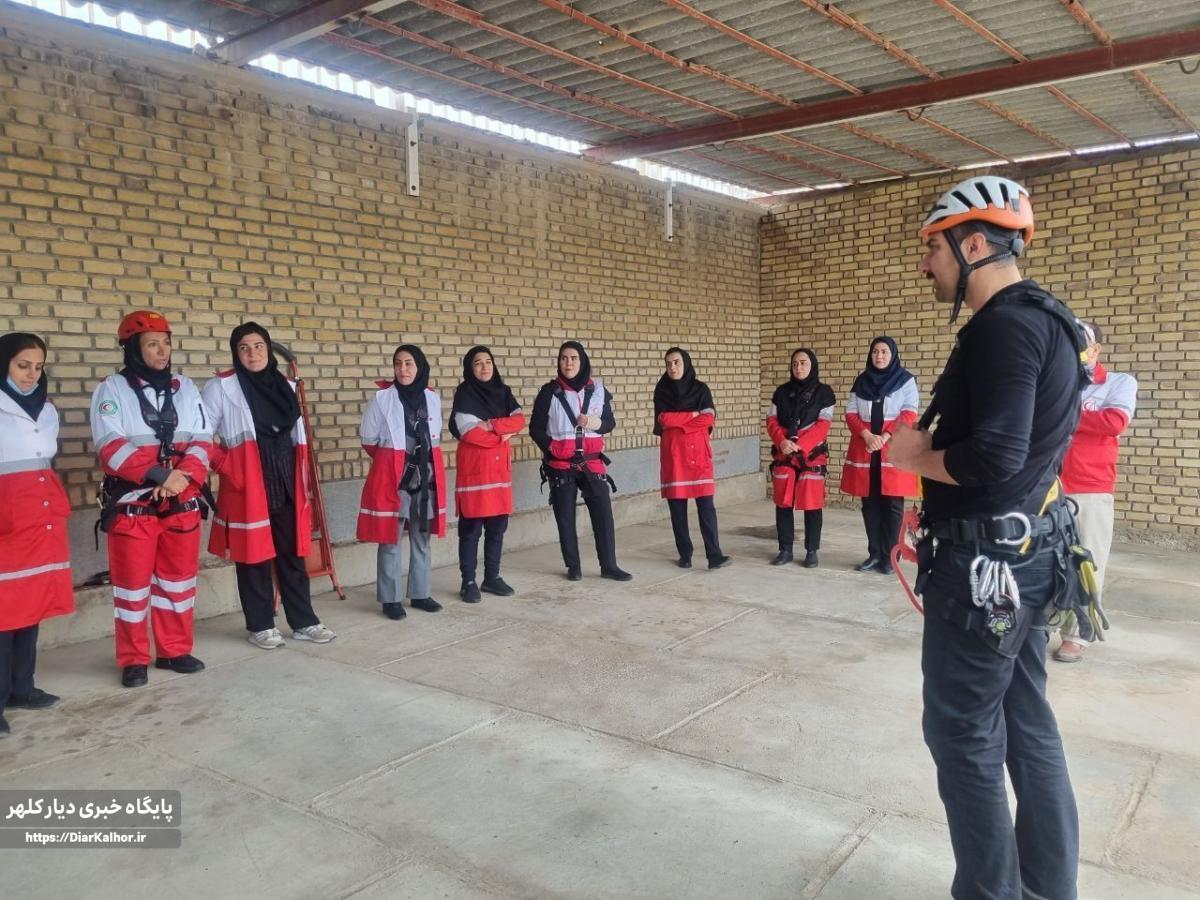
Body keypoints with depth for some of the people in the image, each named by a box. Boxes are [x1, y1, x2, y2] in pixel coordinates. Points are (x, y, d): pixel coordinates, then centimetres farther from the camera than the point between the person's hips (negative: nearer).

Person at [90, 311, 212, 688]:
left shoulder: (184, 387, 9)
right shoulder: (111, 388, -3)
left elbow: (202, 440, 3)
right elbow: (111, 446, -14)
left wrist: (182, 477, -15)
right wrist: (158, 474, -22)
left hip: (182, 502, 4)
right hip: (132, 504, -3)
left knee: (178, 577, 11)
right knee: (133, 582, 4)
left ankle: (175, 650, 24)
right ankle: (133, 660, 16)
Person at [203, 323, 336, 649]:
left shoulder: (285, 386, 12)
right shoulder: (221, 387, -3)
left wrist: (301, 482, 13)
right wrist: (228, 468, -9)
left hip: (286, 485, 4)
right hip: (246, 488, -4)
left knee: (293, 554, 9)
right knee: (254, 555, 4)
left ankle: (304, 622, 17)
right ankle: (260, 626, 16)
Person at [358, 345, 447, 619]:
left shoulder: (432, 398, 7)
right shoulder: (382, 398, -5)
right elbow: (369, 439, 2)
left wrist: (424, 460, 10)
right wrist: (391, 462, 9)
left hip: (426, 475, 4)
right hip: (391, 477, -4)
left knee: (422, 539, 11)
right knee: (391, 540, -1)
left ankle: (420, 593, 21)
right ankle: (390, 599, 8)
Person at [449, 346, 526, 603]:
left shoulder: (503, 391, 12)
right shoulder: (465, 393, -4)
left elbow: (519, 420, -2)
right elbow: (469, 432, -15)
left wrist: (491, 424, -16)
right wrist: (502, 436, -6)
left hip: (500, 466, 5)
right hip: (474, 467, -5)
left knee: (498, 525, 8)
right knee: (471, 527, -2)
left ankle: (492, 578, 18)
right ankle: (468, 583, 4)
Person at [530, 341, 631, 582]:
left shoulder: (597, 389, 2)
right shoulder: (550, 391, -3)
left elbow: (610, 423, 9)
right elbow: (535, 428, 2)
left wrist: (597, 424, -12)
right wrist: (551, 448, -12)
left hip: (592, 462, 1)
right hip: (561, 466, -1)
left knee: (603, 513, -2)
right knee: (565, 517, 5)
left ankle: (609, 566, 8)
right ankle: (573, 567, 17)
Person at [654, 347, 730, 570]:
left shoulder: (700, 388, 7)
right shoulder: (662, 390, 6)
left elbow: (709, 418, -7)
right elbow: (663, 419, -9)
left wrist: (677, 421, -9)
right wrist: (693, 414, -5)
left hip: (698, 451, -1)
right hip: (672, 452, 1)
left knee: (706, 504, -8)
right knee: (677, 506, 2)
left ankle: (714, 554, -10)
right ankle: (684, 554, 11)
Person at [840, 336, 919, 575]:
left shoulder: (905, 380, 3)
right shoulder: (861, 381, 12)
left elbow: (909, 414, -5)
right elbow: (850, 413, 7)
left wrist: (885, 437, -17)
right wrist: (867, 435, -11)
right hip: (864, 448, 3)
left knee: (892, 504, -2)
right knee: (869, 503, 5)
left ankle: (890, 557, 4)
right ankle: (874, 554, 12)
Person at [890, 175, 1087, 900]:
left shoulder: (1004, 327, -19)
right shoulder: (1045, 320, 13)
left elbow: (992, 459, -28)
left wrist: (915, 456, -11)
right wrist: (935, 445, 5)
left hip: (986, 561, -10)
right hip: (1029, 550, 10)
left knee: (965, 734, 3)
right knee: (1028, 728, 18)